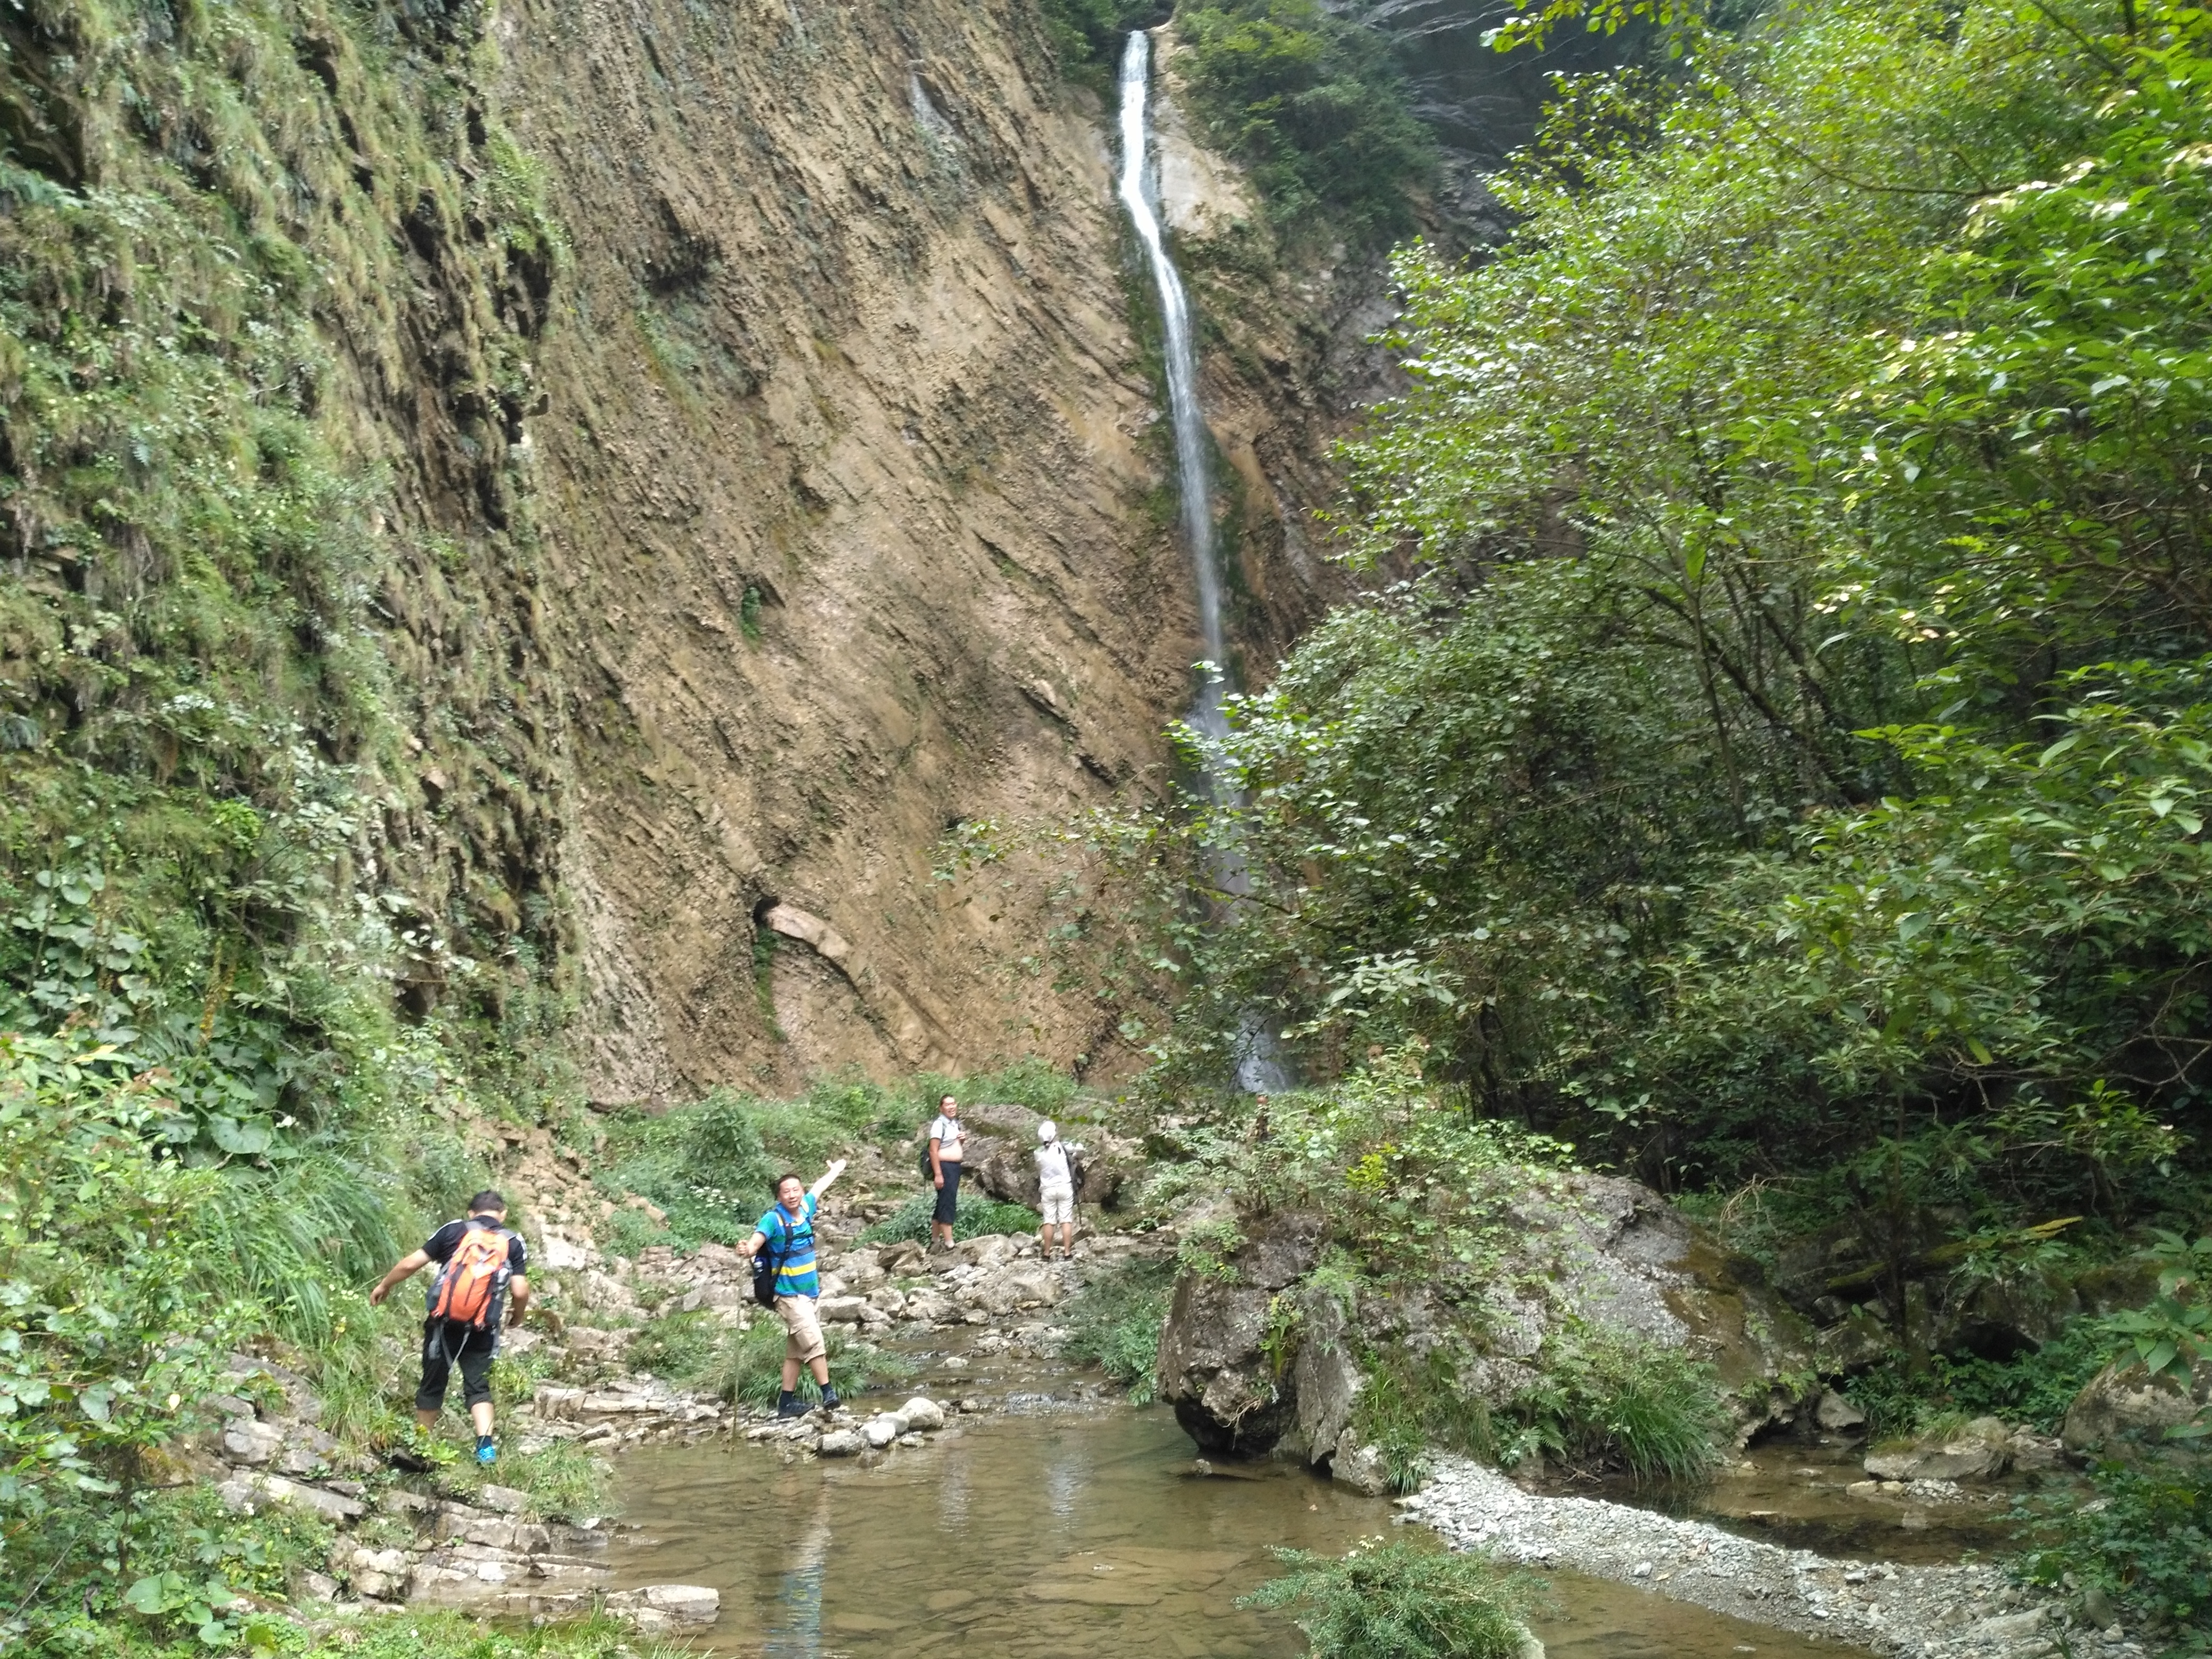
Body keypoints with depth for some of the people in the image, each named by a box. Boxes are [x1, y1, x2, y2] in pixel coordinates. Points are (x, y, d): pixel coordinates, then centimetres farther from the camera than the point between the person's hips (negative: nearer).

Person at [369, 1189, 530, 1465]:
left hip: (443, 1323, 0)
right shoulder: (514, 1243, 4)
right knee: (478, 1386, 7)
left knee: (433, 1383, 15)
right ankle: (485, 1445, -10)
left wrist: (384, 1285, 19)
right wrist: (518, 1317, 16)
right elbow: (520, 1291, -4)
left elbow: (411, 1264, 3)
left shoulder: (454, 1230, 5)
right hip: (481, 1329, 0)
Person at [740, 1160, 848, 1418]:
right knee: (814, 1343, -15)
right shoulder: (773, 1219, -15)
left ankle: (786, 1403, 17)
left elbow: (818, 1187, 23)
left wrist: (835, 1171, 41)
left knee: (795, 1351, 11)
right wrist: (746, 1250, -52)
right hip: (790, 1295, -7)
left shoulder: (806, 1208, 3)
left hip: (808, 1293, 7)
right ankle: (828, 1394, -12)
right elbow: (755, 1243, -28)